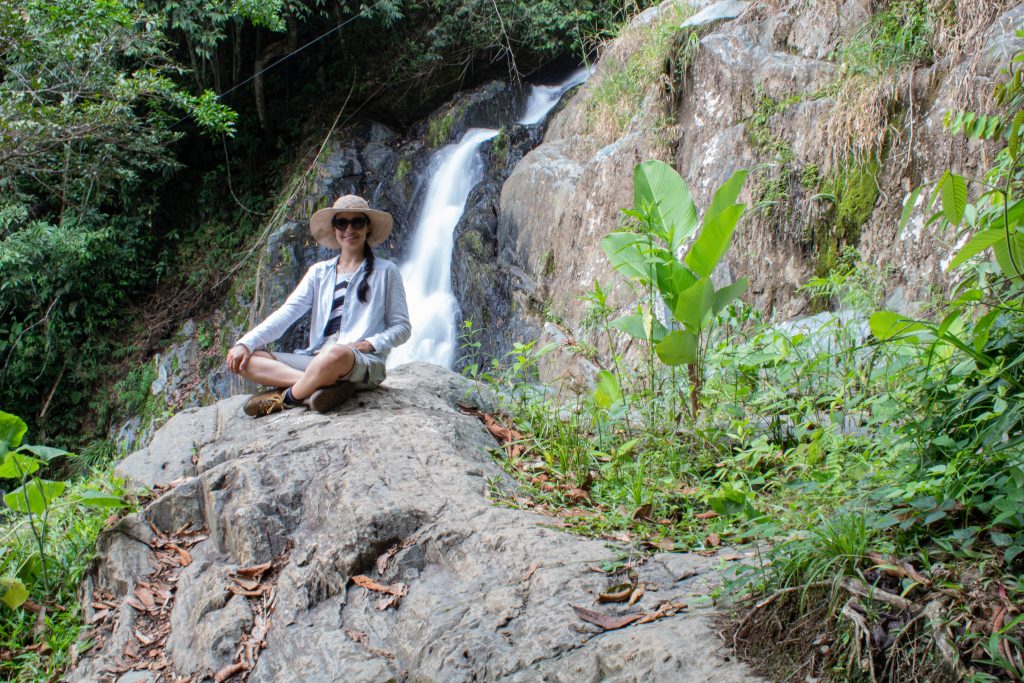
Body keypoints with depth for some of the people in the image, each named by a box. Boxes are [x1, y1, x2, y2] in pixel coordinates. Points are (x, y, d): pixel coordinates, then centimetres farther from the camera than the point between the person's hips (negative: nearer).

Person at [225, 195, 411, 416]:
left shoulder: (385, 271, 10)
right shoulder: (319, 272, 19)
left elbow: (402, 327, 9)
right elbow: (286, 313, 8)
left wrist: (369, 343, -11)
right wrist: (245, 343, -6)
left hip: (364, 362, -5)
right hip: (316, 359, 5)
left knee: (335, 354, -41)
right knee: (246, 359, -14)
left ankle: (287, 398, -17)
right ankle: (319, 385, -28)